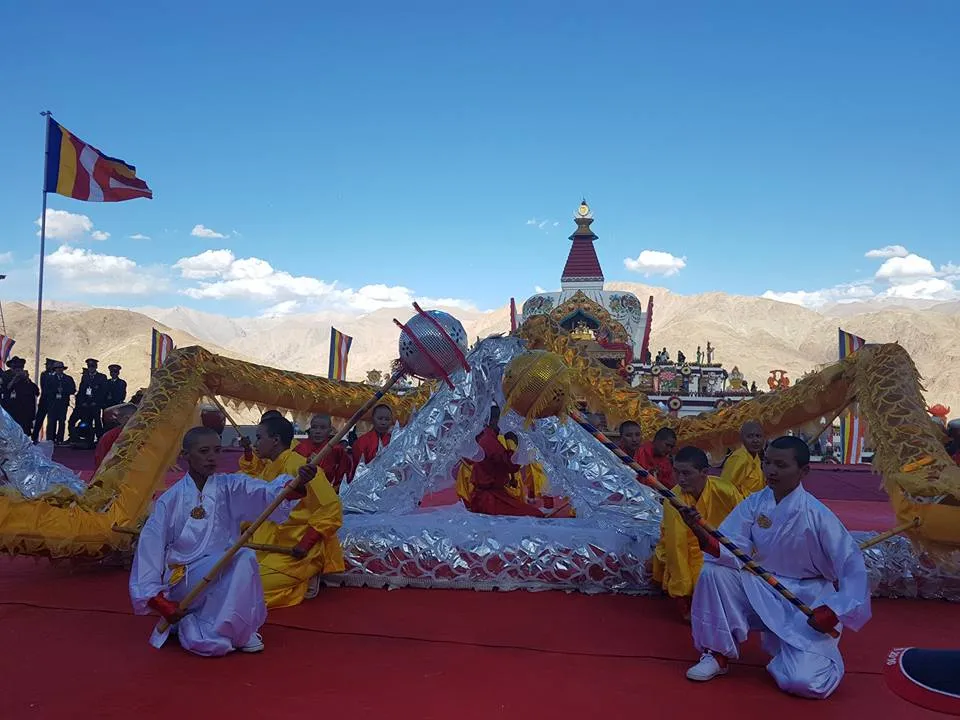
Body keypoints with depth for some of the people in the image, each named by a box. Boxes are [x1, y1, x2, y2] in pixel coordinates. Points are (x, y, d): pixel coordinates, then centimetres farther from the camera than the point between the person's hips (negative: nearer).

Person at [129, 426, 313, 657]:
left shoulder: (230, 487, -2)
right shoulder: (170, 499, -6)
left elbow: (265, 493, -21)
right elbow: (150, 547, -5)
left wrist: (296, 484, -43)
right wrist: (157, 599, -13)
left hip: (223, 580, 4)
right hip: (183, 579, -4)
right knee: (242, 559, -29)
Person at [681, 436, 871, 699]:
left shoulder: (816, 515, -19)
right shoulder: (754, 504, -7)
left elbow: (853, 567, -14)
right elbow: (733, 552, -14)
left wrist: (836, 610, -20)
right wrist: (704, 537, -34)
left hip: (807, 601, -4)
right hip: (761, 591, 4)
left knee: (804, 682, -22)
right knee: (714, 572, -22)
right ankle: (717, 654, -3)